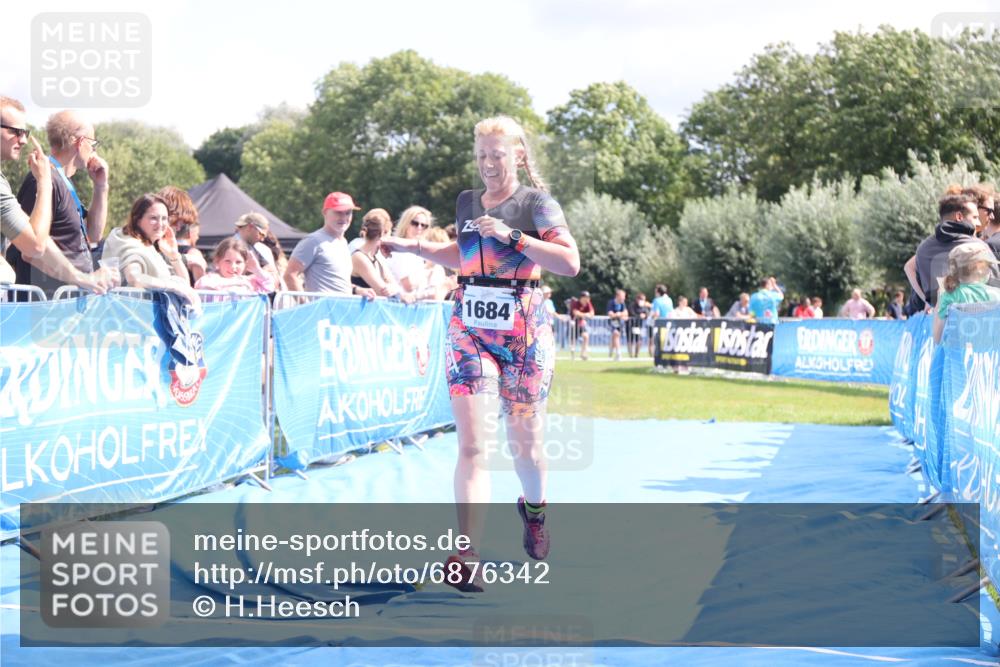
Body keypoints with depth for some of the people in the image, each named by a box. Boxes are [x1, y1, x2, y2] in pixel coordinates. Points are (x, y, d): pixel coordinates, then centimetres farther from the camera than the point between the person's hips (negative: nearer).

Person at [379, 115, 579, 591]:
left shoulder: (536, 203, -3)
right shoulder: (466, 204, 11)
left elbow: (570, 263, -14)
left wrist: (512, 236, -20)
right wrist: (414, 247, 17)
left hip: (523, 329, -2)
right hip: (470, 326, 3)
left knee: (524, 438, 9)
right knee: (471, 442, -10)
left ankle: (534, 508, 42)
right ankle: (466, 556, -18)